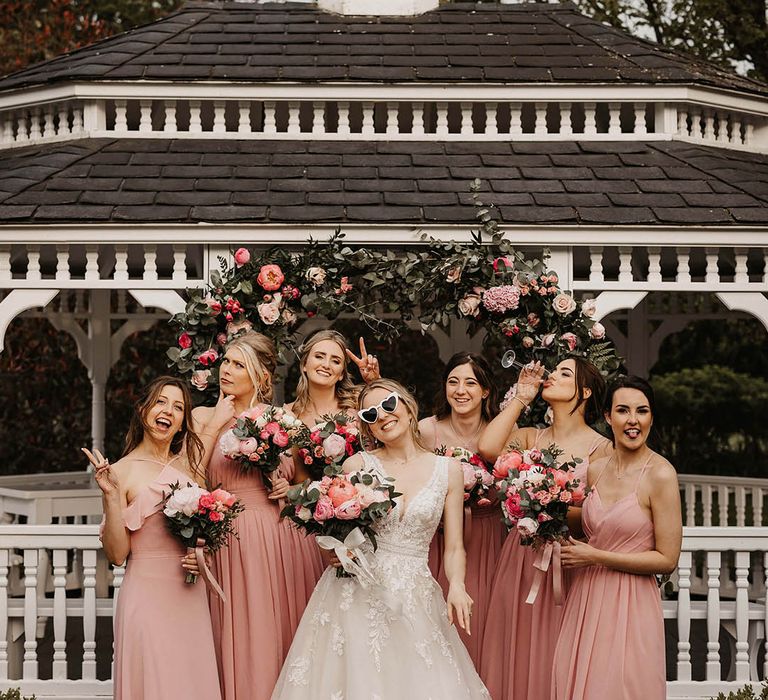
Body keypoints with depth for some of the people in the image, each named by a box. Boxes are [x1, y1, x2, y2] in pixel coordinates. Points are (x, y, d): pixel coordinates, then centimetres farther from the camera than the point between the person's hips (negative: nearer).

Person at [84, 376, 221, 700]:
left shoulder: (189, 465, 8)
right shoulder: (123, 471, -5)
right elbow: (117, 553, -9)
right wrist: (110, 495, -18)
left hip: (191, 597, 5)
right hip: (148, 596, -5)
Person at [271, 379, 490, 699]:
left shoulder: (448, 470, 5)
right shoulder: (358, 465, 2)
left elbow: (453, 547, 6)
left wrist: (456, 585, -13)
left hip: (415, 597, 1)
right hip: (357, 592, -1)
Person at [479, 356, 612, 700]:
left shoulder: (601, 448, -2)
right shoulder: (530, 437, 10)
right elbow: (488, 448, -10)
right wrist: (521, 398, -1)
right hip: (520, 559, 4)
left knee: (553, 663, 0)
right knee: (514, 656, 6)